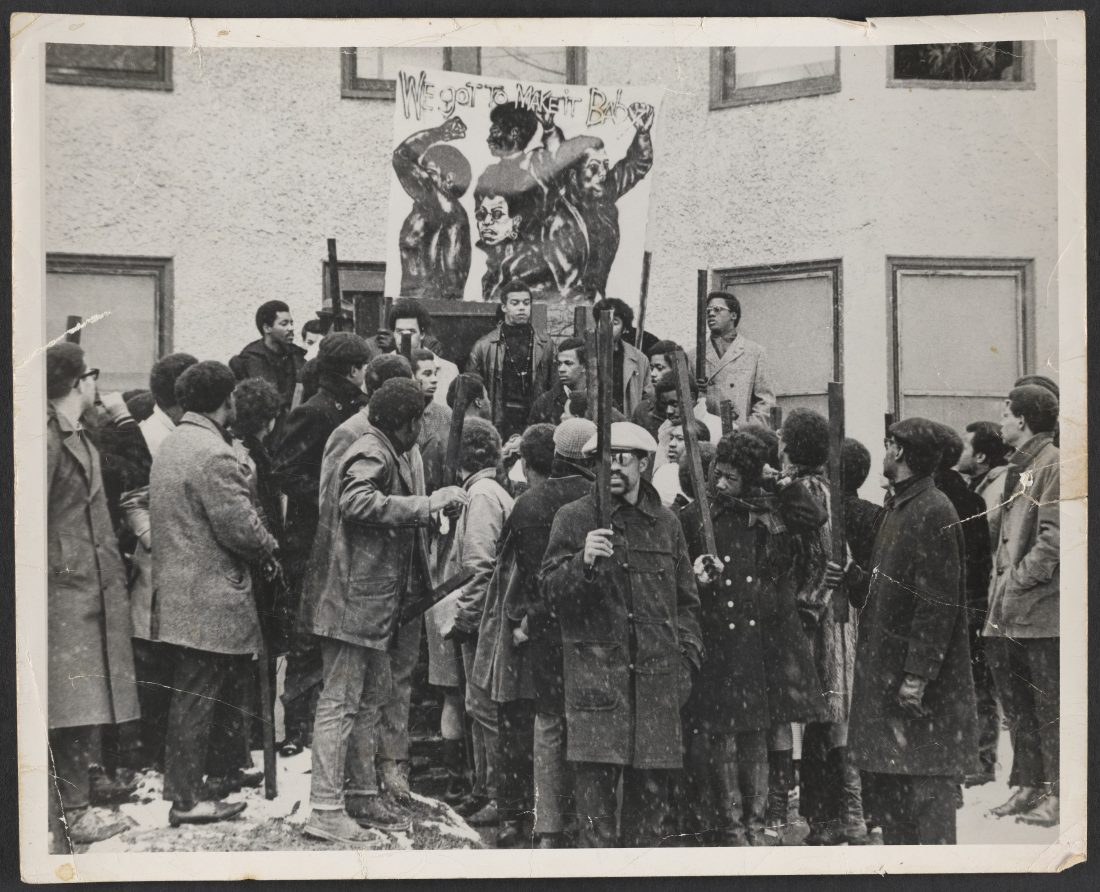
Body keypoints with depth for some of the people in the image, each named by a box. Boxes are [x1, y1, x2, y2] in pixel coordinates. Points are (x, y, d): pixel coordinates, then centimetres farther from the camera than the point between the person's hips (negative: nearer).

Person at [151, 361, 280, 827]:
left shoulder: (171, 444, 12)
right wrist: (269, 548, -1)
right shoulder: (213, 455, -19)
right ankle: (187, 798, 3)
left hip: (178, 592, 10)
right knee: (198, 697, -3)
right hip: (210, 600, -10)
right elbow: (239, 526, -21)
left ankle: (222, 772, 30)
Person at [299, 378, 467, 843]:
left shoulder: (393, 453, 19)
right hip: (353, 596, -11)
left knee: (371, 696, 18)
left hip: (373, 598, 11)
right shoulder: (371, 453, -14)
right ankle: (326, 809, -6)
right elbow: (359, 502, -32)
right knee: (341, 701, -8)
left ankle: (361, 794, 28)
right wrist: (427, 503, -30)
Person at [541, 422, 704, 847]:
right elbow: (553, 591, -2)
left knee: (651, 784, 5)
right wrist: (583, 562, -20)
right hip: (595, 672, -3)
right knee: (595, 777, -9)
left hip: (657, 674, 3)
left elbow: (686, 600, 20)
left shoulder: (666, 523, 14)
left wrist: (687, 655, 9)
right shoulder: (573, 519, 4)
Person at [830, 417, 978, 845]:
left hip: (921, 685, -10)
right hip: (884, 673, 10)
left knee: (927, 788, -4)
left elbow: (938, 602, -19)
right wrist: (853, 578, 4)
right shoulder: (896, 508, 16)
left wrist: (918, 674, -22)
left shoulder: (934, 512, -14)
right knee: (881, 784, 14)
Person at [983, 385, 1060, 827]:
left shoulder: (1053, 466, -10)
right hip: (1007, 613, 9)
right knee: (1017, 705, 13)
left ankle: (1056, 794, 2)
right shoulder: (1018, 470, 19)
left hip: (1041, 609, -9)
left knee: (1049, 707, -3)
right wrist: (999, 584, 12)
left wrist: (1019, 579, -16)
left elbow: (1054, 538, -18)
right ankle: (1028, 785, 21)